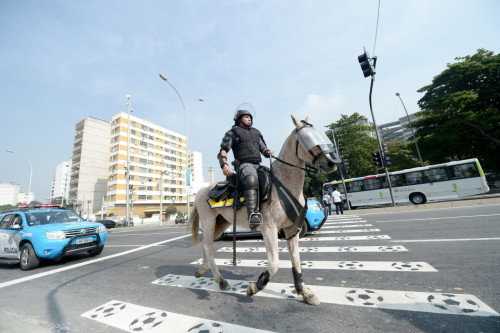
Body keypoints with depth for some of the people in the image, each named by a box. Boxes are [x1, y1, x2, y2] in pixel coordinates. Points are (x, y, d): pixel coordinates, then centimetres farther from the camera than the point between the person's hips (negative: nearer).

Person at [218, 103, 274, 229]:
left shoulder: (256, 133, 29)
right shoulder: (233, 133, 11)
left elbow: (263, 149, 28)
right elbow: (222, 151, 3)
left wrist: (269, 152, 3)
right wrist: (224, 165, -17)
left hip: (258, 165, 7)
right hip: (244, 165, -7)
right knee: (252, 180, -37)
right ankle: (252, 214, -47)